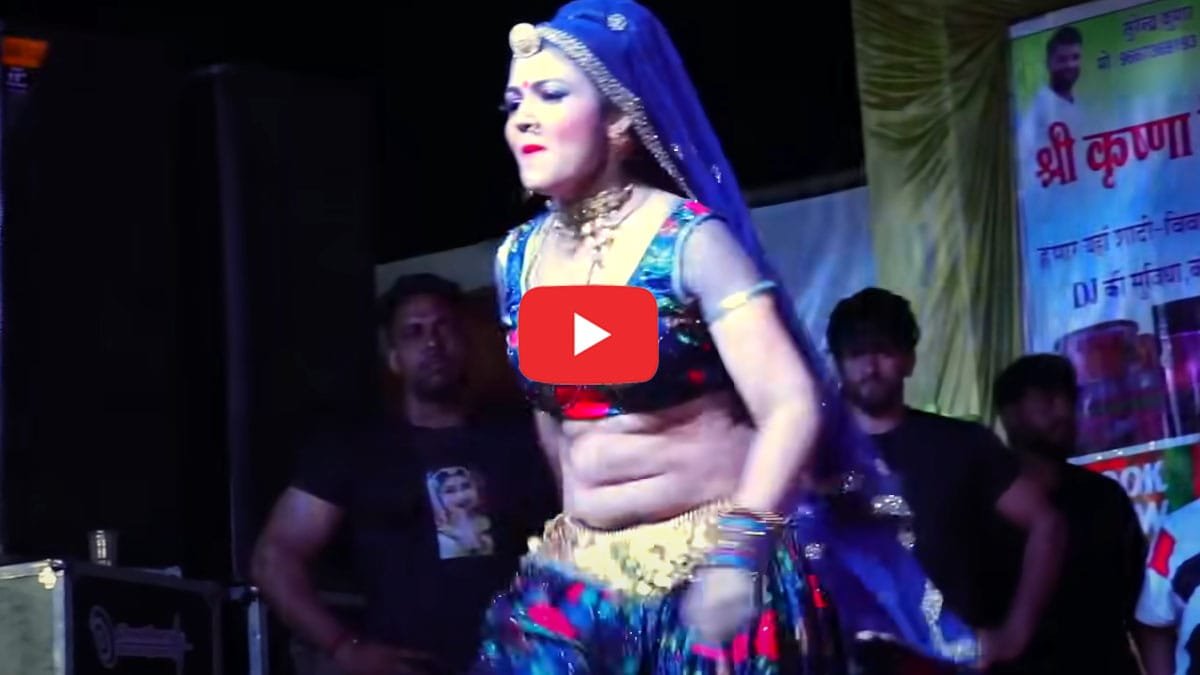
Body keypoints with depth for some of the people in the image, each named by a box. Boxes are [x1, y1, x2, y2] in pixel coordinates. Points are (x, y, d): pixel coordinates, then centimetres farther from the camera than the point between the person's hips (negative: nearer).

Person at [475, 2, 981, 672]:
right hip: (583, 581, 5)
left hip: (712, 576, -5)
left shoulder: (689, 240, -13)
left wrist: (737, 553, -28)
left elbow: (792, 409, -19)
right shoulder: (519, 258, 4)